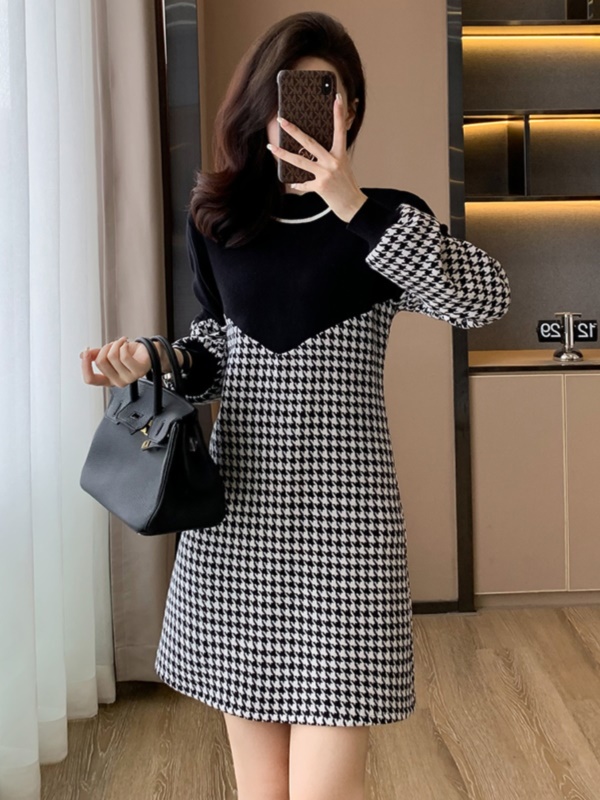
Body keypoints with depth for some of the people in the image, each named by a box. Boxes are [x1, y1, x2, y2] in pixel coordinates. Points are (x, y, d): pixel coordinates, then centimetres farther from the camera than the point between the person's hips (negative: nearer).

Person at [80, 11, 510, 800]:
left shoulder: (383, 217, 0)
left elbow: (487, 297, -16)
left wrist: (354, 206, -20)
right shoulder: (218, 218, 9)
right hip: (235, 510, 4)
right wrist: (153, 363, -1)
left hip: (339, 512, -3)